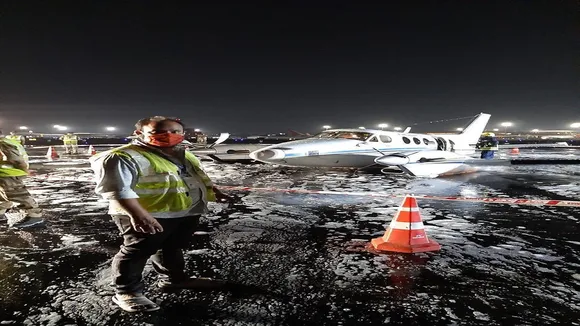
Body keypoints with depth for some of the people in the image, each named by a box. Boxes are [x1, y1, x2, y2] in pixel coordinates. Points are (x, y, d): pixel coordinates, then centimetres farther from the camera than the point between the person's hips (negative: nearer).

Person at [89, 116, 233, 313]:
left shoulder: (184, 155, 12)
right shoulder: (122, 157, -16)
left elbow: (200, 178, 24)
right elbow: (116, 188, -25)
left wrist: (215, 193, 16)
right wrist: (139, 215, -32)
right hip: (149, 217, -8)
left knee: (172, 248, 22)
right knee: (136, 252, 3)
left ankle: (173, 279, 39)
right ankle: (127, 292, 18)